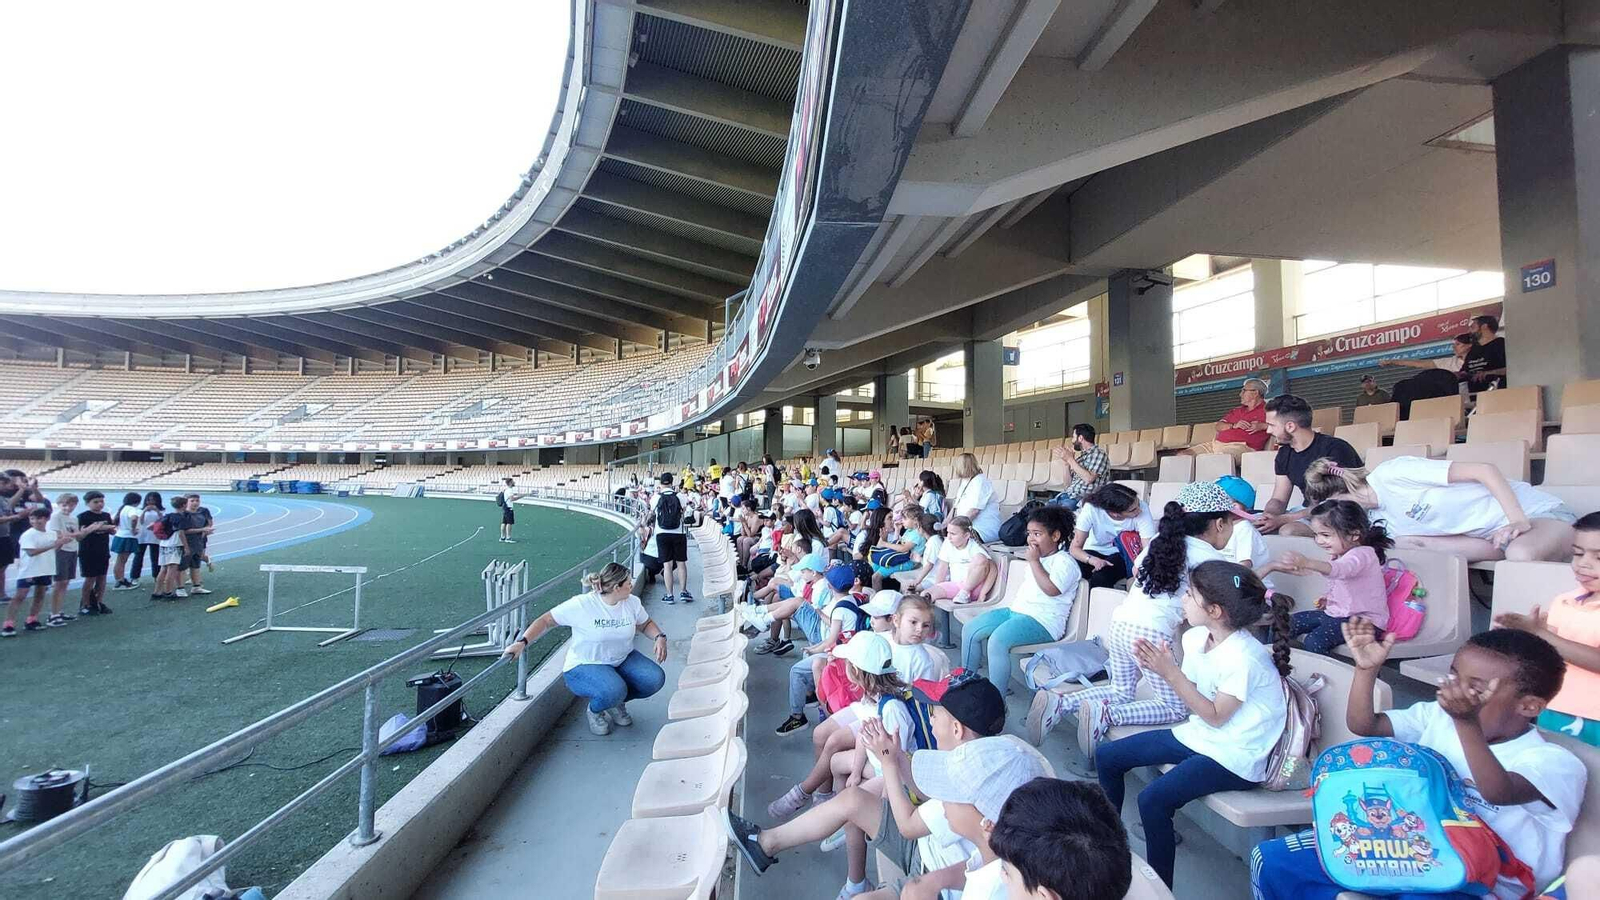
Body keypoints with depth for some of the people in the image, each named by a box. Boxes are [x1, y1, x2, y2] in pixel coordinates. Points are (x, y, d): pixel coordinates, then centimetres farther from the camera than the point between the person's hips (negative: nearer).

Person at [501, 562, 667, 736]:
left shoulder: (632, 603, -4)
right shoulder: (581, 605, -19)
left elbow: (646, 624, 11)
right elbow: (546, 621, -13)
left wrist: (660, 637, -10)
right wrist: (522, 642, -25)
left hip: (623, 660, 5)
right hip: (584, 666, -5)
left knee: (655, 679, -19)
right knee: (613, 690, -36)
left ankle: (616, 703, 11)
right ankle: (594, 710, 4)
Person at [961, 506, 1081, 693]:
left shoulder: (1065, 562, -9)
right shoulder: (1038, 559, 19)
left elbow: (1051, 589, -25)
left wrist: (1034, 562, -18)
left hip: (1043, 621, -10)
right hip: (1017, 611, 10)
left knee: (997, 640, -32)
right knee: (970, 629, 1)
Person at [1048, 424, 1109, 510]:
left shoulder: (1098, 453, -2)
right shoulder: (1081, 456, 20)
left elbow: (1088, 478, -18)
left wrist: (1070, 459, -12)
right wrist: (1067, 462, 7)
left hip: (1082, 499, -7)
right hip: (1066, 495, 8)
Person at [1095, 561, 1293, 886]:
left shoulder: (1244, 658, -26)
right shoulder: (1196, 637, -3)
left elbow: (1215, 716, -18)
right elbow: (1191, 698, 4)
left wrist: (1171, 673, -25)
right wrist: (1160, 667, -14)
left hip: (1233, 757, -9)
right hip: (1198, 735, 9)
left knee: (1153, 798, -27)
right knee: (1107, 756, 7)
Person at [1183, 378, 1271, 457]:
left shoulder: (1265, 411, 7)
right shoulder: (1237, 410, 29)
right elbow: (1219, 426, 18)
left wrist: (1262, 426, -16)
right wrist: (1233, 426, -1)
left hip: (1239, 446, -8)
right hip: (1216, 443, 8)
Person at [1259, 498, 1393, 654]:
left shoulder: (1363, 554, -20)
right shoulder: (1339, 553, 10)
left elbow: (1340, 569, -45)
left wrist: (1307, 563, -63)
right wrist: (1329, 597, 5)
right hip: (1337, 612, 10)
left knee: (1314, 641, -28)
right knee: (1288, 624, 5)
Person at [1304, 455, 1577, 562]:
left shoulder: (1392, 473, -23)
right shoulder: (1377, 522, 1)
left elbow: (1484, 470, -22)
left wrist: (1520, 521, -26)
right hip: (1493, 535, 6)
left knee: (1521, 554, -40)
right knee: (1405, 544, -19)